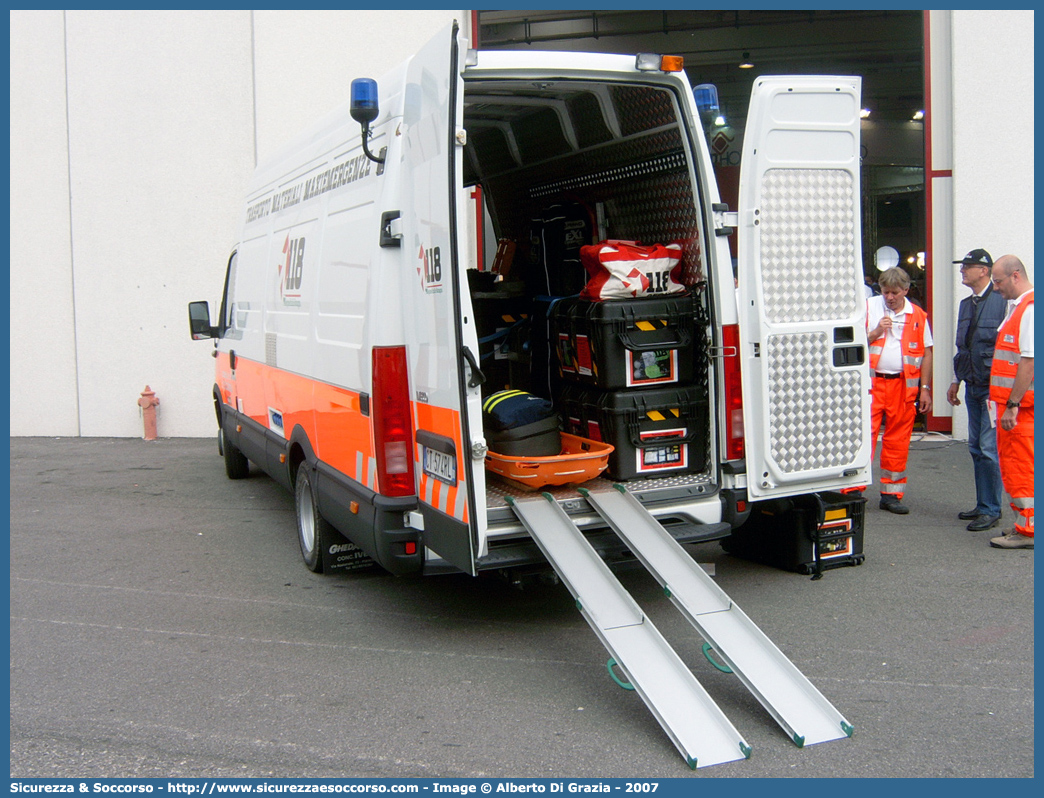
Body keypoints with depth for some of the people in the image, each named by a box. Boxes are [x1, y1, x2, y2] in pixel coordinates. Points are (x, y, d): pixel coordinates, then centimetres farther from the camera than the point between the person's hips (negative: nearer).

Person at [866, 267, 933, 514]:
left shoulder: (918, 316, 8)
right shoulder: (868, 307, 4)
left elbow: (926, 353, 10)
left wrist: (925, 389, 5)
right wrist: (876, 332, -13)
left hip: (904, 385, 2)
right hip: (871, 383, -2)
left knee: (898, 441, 7)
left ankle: (891, 494, 16)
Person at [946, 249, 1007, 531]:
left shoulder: (1002, 301, -11)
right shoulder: (966, 304, 15)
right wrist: (956, 381, 21)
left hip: (993, 387, -8)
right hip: (973, 385, 8)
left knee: (989, 448, -7)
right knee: (976, 447, 13)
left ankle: (991, 510, 2)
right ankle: (983, 505, 23)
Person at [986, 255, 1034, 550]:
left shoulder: (1030, 308, -16)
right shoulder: (1017, 306, 16)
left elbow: (1029, 361, -23)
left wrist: (1013, 405, -23)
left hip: (1021, 405, -10)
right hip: (1013, 401, 10)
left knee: (1019, 465, -4)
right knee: (1010, 462, 15)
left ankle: (1027, 530, 3)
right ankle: (1023, 523, 24)